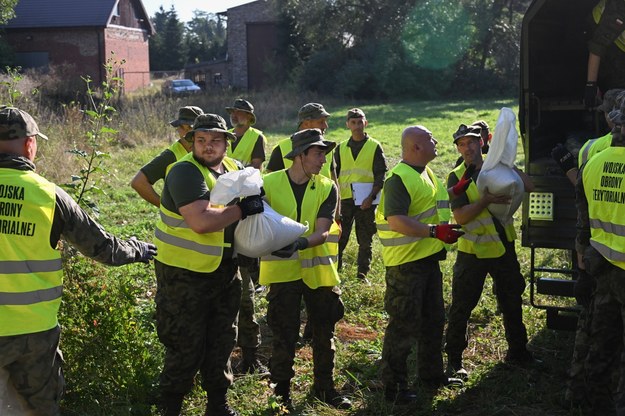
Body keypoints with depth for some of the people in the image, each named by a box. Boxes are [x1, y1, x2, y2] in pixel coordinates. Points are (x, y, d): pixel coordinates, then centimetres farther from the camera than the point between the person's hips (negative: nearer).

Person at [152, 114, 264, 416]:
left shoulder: (235, 169, 5)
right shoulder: (185, 172, -19)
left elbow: (254, 203, 20)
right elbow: (201, 221, -32)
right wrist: (242, 210, -23)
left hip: (225, 272, 7)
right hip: (184, 274, -7)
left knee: (221, 341, 18)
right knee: (186, 346, 2)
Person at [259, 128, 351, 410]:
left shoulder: (327, 187, -1)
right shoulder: (269, 184, -6)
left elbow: (322, 232, -12)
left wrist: (300, 244, -31)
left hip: (318, 268, 3)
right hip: (283, 269, -3)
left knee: (324, 331, 13)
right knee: (284, 334, 3)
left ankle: (324, 386, 31)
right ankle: (281, 391, 20)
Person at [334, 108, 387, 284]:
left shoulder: (374, 146, 2)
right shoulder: (341, 148, 10)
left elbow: (381, 175, -3)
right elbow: (334, 174, 12)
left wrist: (371, 197, -14)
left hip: (366, 202, -2)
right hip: (344, 200, 2)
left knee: (365, 239, 6)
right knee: (339, 237, 0)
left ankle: (362, 273, 15)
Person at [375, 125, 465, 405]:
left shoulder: (426, 174, 13)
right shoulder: (398, 178, -18)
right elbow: (396, 221, -28)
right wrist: (435, 231, -33)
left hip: (429, 258, 10)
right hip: (406, 263, -10)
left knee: (433, 319, 19)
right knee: (404, 324, -3)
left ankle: (431, 373, 34)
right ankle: (393, 384, 8)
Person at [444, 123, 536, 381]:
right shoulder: (457, 178, -7)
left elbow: (529, 186, -7)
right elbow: (460, 217, -17)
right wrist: (487, 200, -28)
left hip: (504, 247, 4)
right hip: (473, 251, -4)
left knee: (512, 302, 17)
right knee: (462, 307, 1)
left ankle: (517, 351, 34)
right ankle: (454, 359, 13)